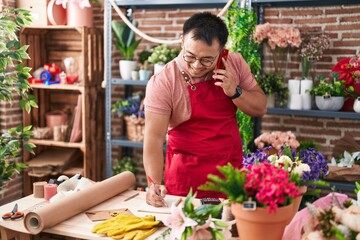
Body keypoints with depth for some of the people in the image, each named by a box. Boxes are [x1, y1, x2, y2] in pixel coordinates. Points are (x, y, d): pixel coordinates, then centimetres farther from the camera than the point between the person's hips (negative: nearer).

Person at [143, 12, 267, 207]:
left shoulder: (235, 63, -4)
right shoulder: (162, 83, -17)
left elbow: (260, 108, 3)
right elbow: (154, 137, -19)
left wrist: (235, 92, -16)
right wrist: (155, 184, -32)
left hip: (232, 170, 4)